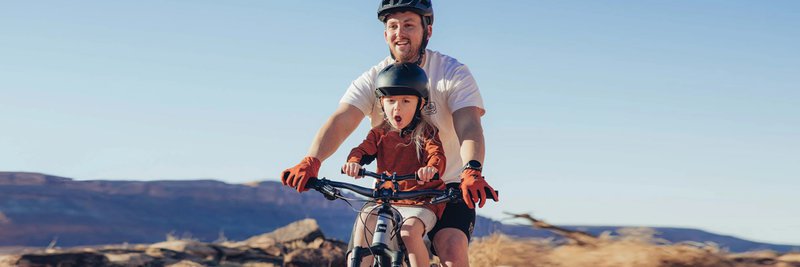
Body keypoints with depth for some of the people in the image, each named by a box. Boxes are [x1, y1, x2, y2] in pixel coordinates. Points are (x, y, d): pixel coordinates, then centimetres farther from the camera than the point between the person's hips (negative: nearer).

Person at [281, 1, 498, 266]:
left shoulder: (453, 73, -12)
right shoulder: (371, 80, -6)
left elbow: (468, 125, -27)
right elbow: (340, 121, -21)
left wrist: (472, 171, -48)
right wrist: (311, 162, -41)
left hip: (447, 186, -3)